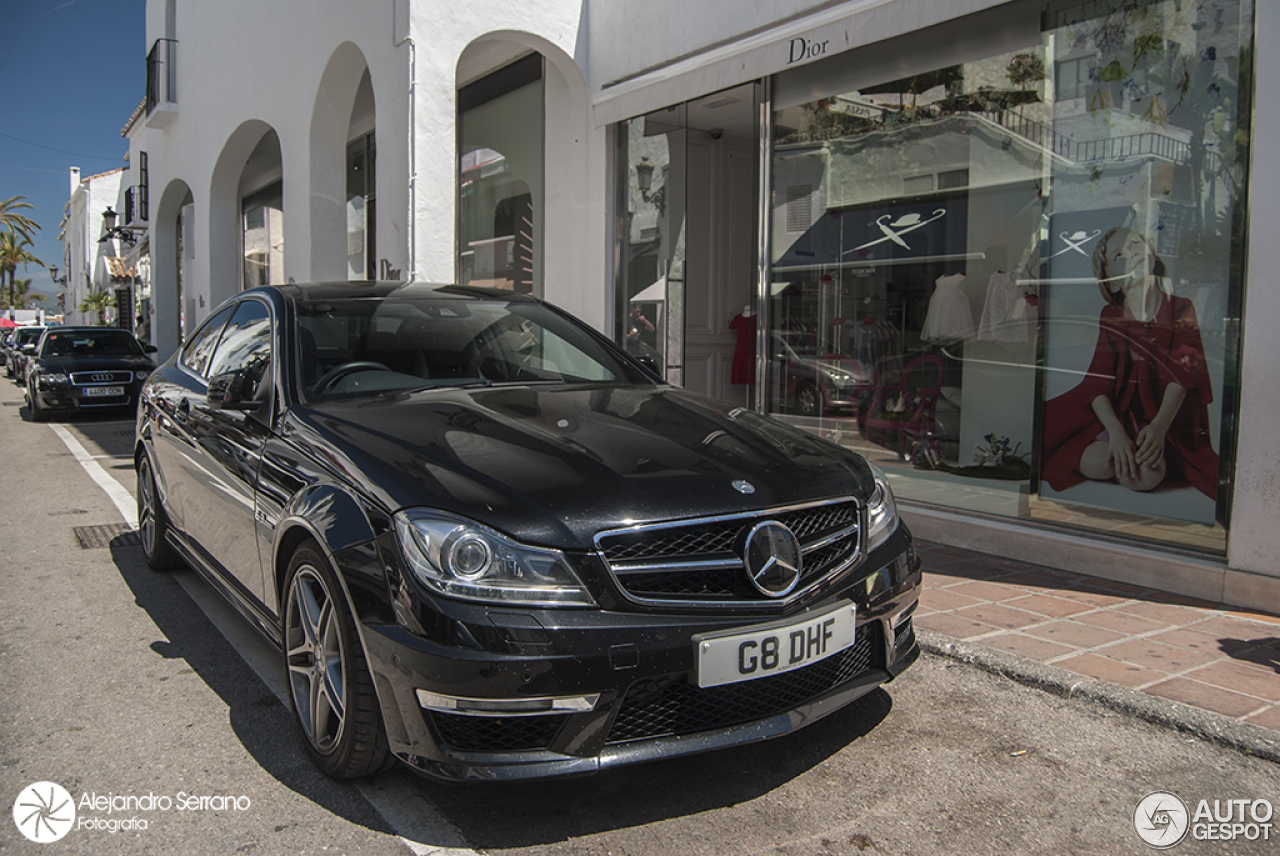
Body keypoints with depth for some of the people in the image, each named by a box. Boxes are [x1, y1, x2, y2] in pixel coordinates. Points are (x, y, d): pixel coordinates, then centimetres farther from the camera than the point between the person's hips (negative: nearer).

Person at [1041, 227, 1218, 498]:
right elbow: (1098, 380, -8)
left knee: (1146, 475, -31)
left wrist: (1159, 427, -30)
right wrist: (1116, 432, -28)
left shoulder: (1181, 310, 2)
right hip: (1116, 412, 1)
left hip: (1167, 417, -1)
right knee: (1098, 464, -31)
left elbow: (1181, 375, -11)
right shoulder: (1110, 317, 5)